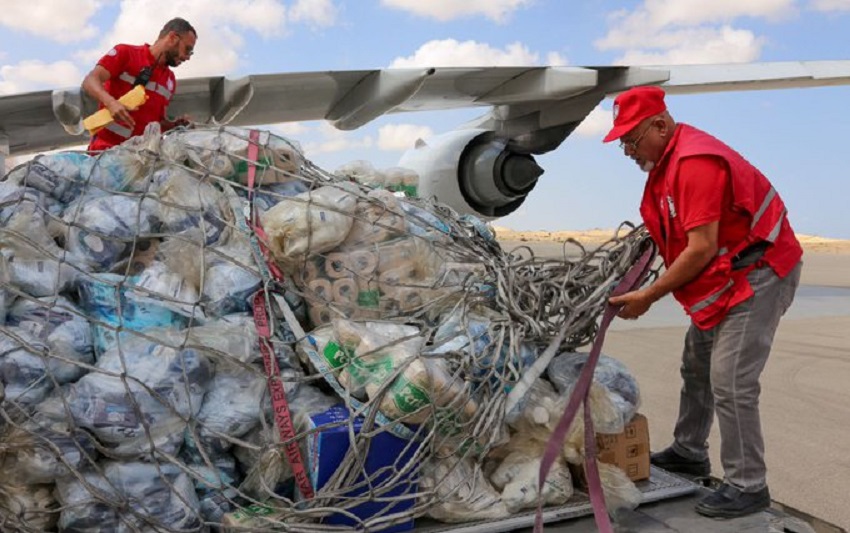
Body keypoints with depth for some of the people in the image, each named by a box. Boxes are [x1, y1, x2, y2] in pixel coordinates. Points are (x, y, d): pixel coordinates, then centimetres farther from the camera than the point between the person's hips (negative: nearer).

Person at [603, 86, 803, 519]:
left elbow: (702, 249, -27)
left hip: (758, 275, -10)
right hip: (723, 279, 11)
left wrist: (647, 296, -21)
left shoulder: (696, 162, -25)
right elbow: (679, 228, 16)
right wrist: (649, 235, -3)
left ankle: (748, 487, 2)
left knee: (730, 383, -11)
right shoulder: (668, 159, 7)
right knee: (696, 368, 17)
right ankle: (689, 452, 32)